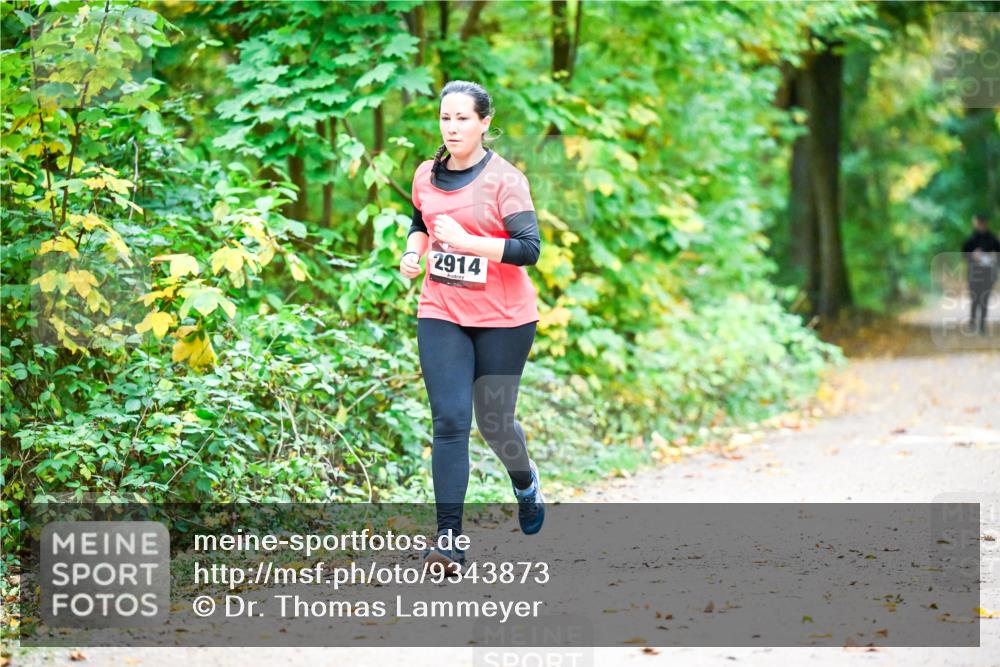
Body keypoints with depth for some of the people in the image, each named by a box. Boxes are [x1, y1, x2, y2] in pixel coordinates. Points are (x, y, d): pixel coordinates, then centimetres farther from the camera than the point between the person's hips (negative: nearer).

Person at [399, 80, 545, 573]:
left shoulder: (504, 179, -12)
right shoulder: (426, 176, 4)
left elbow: (529, 249, -20)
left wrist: (465, 240, -29)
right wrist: (413, 252, 3)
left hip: (503, 319, -3)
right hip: (441, 314, 3)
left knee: (495, 422, 8)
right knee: (450, 421, -8)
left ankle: (526, 483, 44)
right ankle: (449, 541, -10)